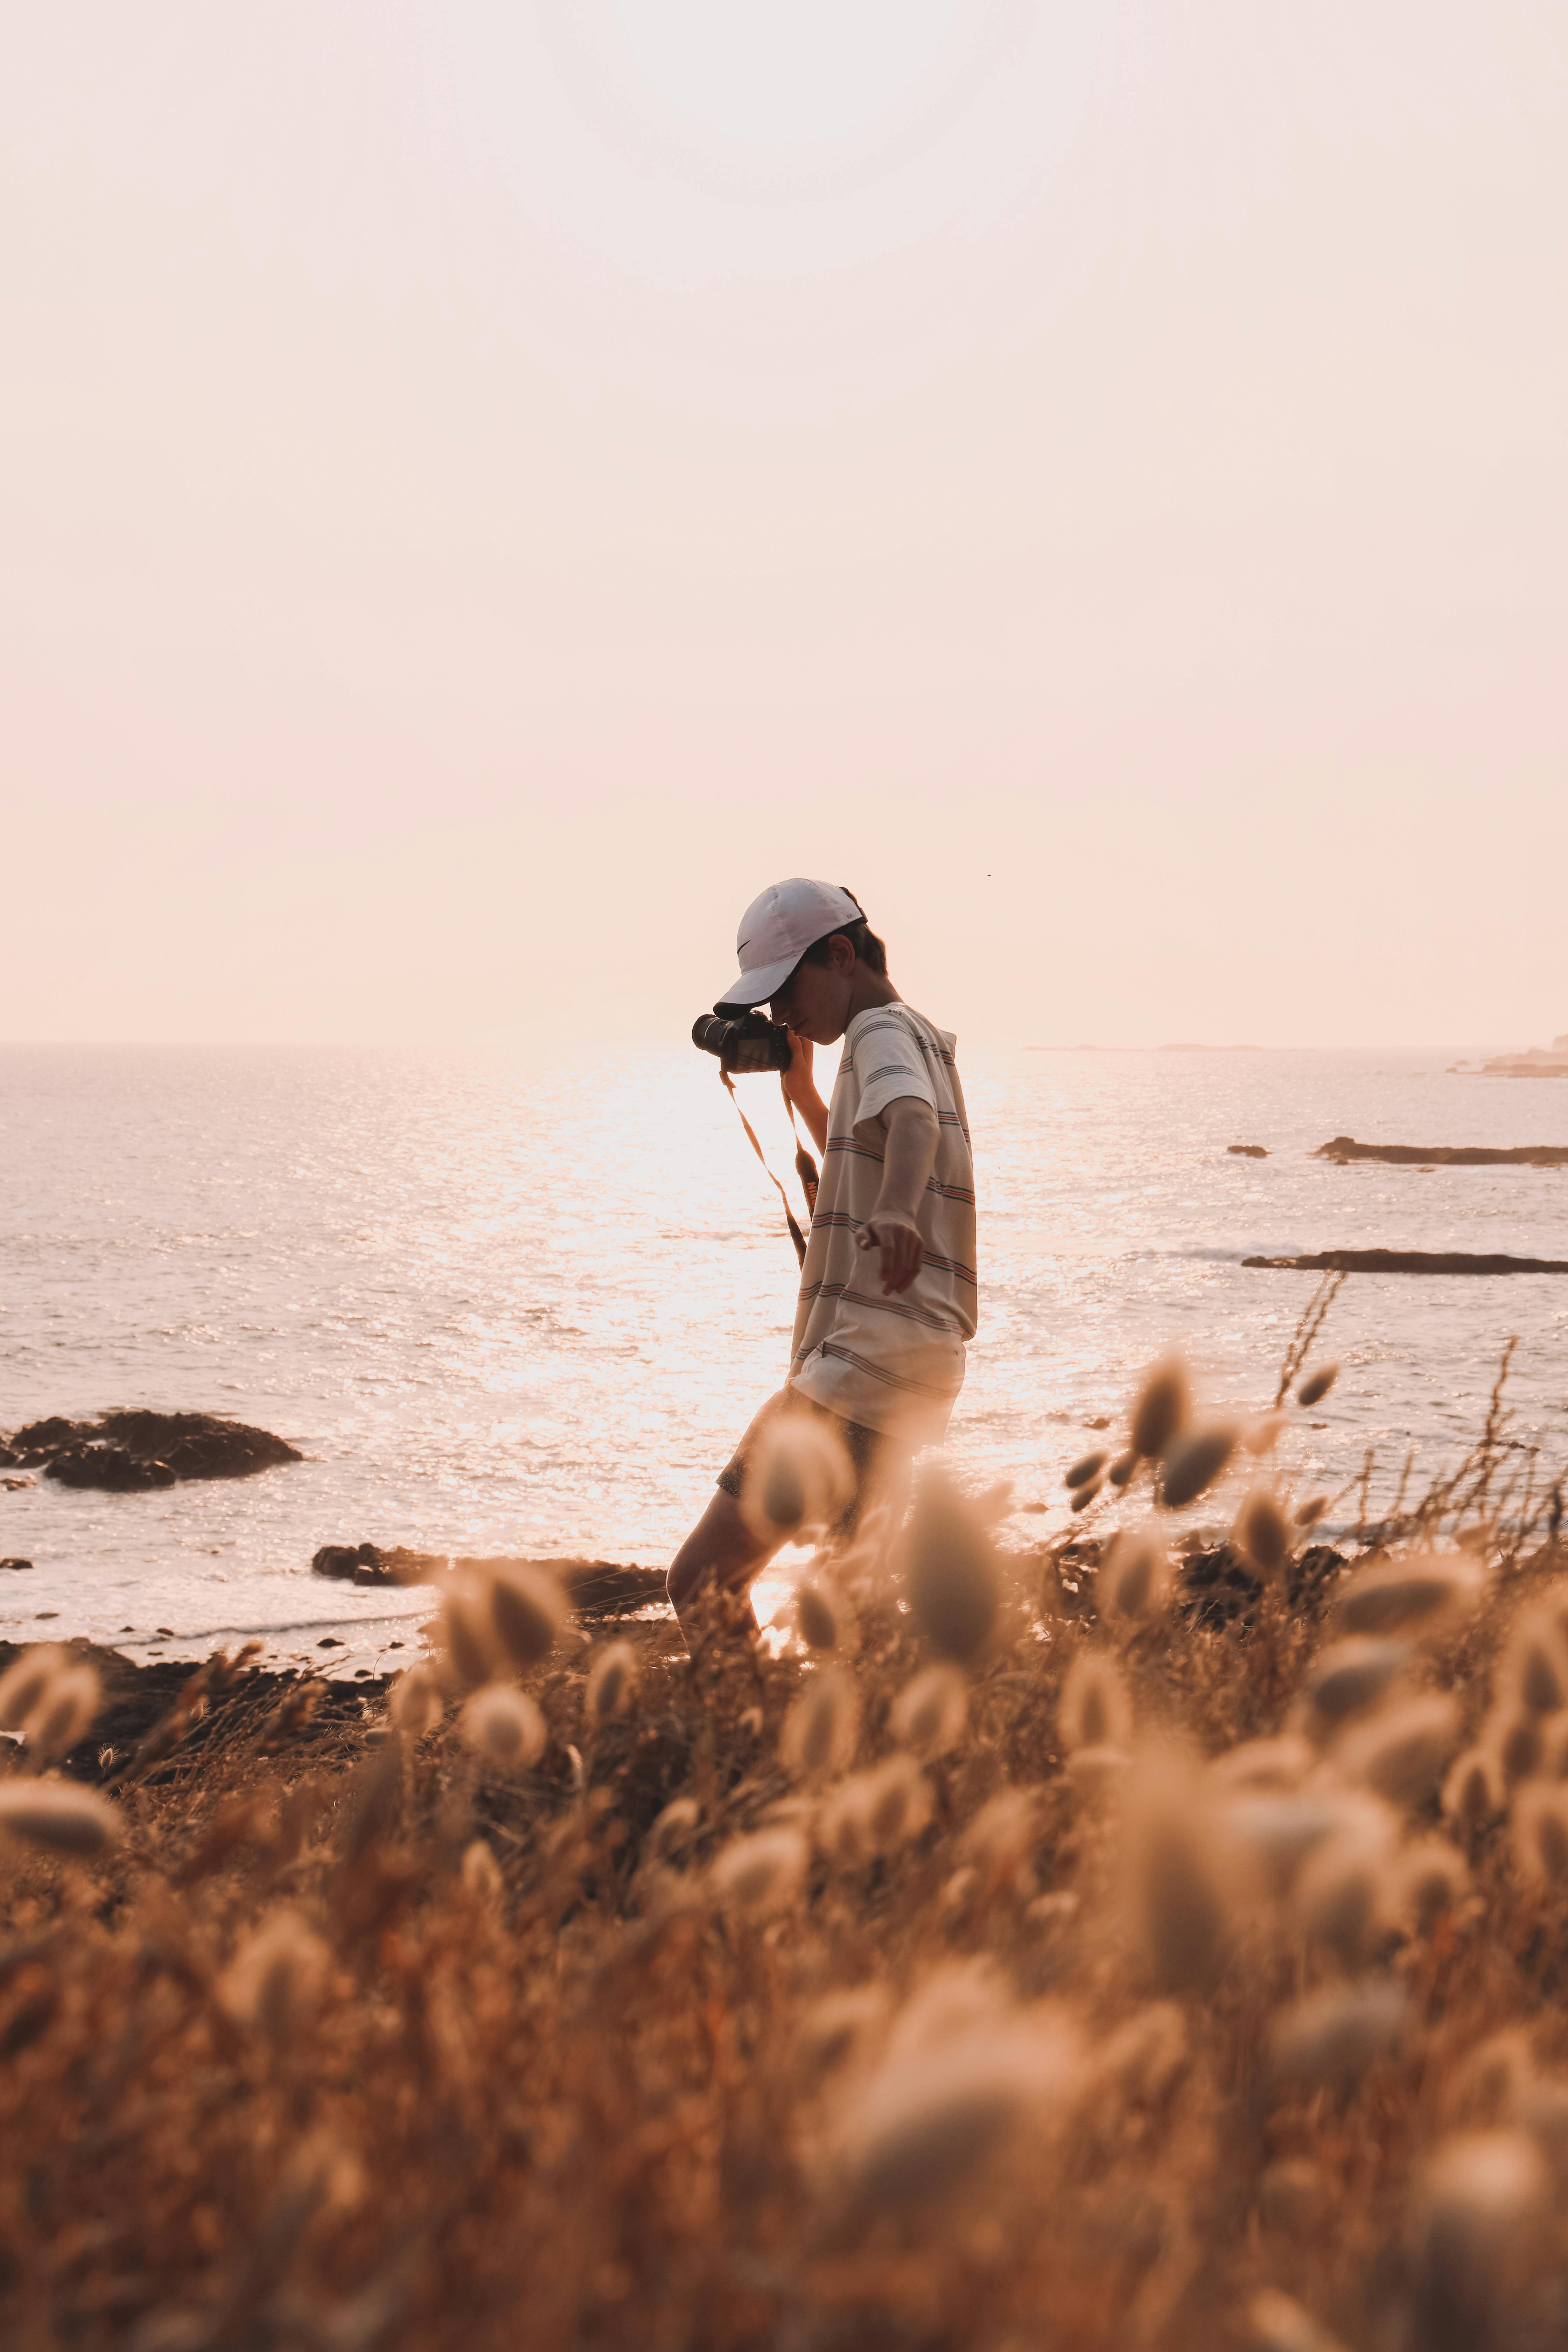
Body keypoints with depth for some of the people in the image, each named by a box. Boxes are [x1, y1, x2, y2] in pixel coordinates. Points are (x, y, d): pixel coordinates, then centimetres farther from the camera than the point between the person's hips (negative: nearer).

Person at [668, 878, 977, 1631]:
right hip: (919, 1354, 11)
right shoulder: (922, 1037, 21)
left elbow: (912, 1119, -32)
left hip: (866, 1360, -11)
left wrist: (895, 1213, -53)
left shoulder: (883, 1030, -8)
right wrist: (802, 1092, 24)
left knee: (701, 1581, -18)